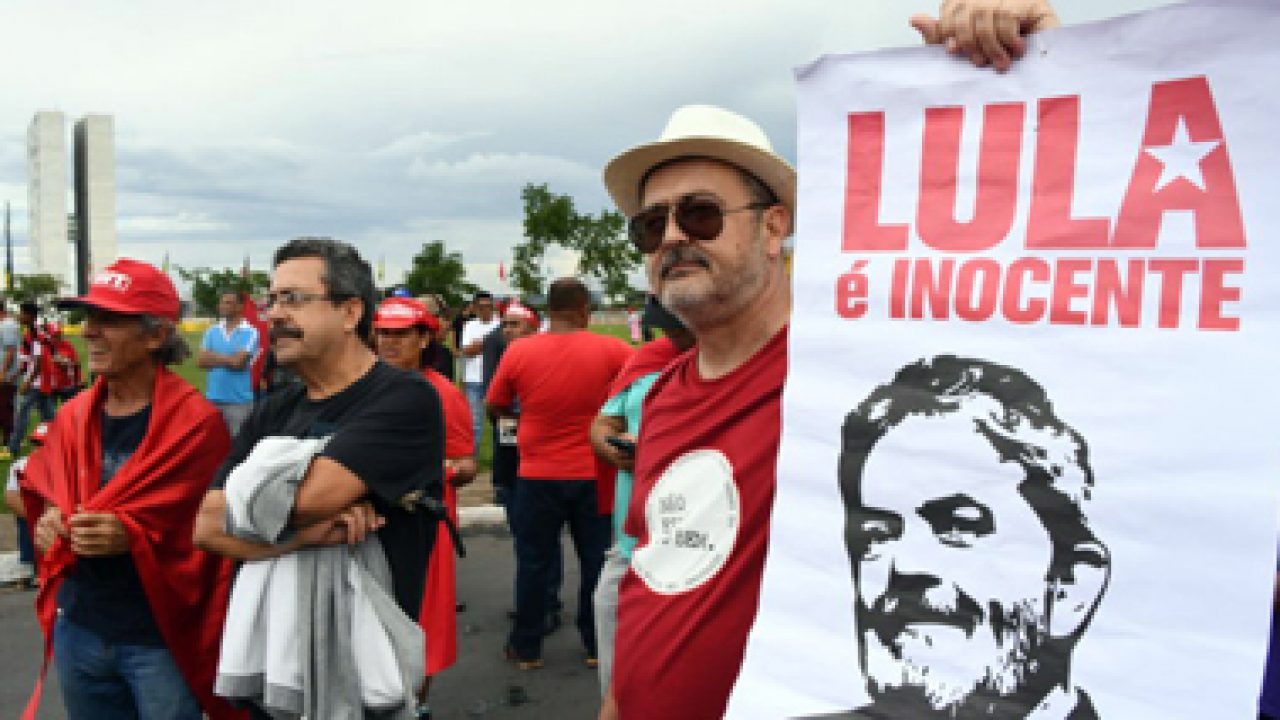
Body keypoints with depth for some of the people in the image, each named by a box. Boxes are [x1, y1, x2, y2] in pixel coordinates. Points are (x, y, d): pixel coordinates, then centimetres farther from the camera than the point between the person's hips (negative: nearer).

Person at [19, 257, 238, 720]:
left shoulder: (196, 421, -16)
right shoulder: (73, 417, 3)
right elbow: (40, 494, 16)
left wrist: (132, 536, -24)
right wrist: (51, 523, -5)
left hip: (160, 637, -6)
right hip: (77, 628, 6)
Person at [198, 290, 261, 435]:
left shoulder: (250, 332, -6)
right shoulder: (212, 331, 10)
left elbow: (238, 361, -14)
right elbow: (201, 360, 2)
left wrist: (213, 356, -1)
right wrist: (229, 360, -9)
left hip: (239, 400, -5)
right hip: (213, 398, 5)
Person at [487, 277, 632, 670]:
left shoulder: (518, 351, -8)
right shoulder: (611, 350, -10)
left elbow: (495, 406, 3)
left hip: (538, 476, 0)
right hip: (594, 476, 0)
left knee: (533, 562, 13)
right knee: (596, 560, 14)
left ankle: (526, 647, 25)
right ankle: (597, 644, 25)